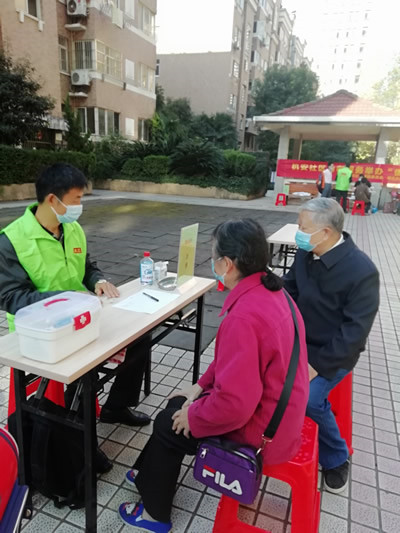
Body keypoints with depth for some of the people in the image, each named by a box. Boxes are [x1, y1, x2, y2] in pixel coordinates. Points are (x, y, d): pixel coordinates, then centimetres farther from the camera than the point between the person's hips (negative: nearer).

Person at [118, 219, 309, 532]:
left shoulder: (244, 316, -34)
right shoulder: (268, 289, -2)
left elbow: (234, 404, -33)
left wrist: (193, 417, -14)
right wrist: (201, 386, 8)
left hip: (260, 426, -9)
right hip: (274, 407, 9)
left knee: (169, 425, 9)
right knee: (178, 404, 20)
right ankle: (150, 474, 41)